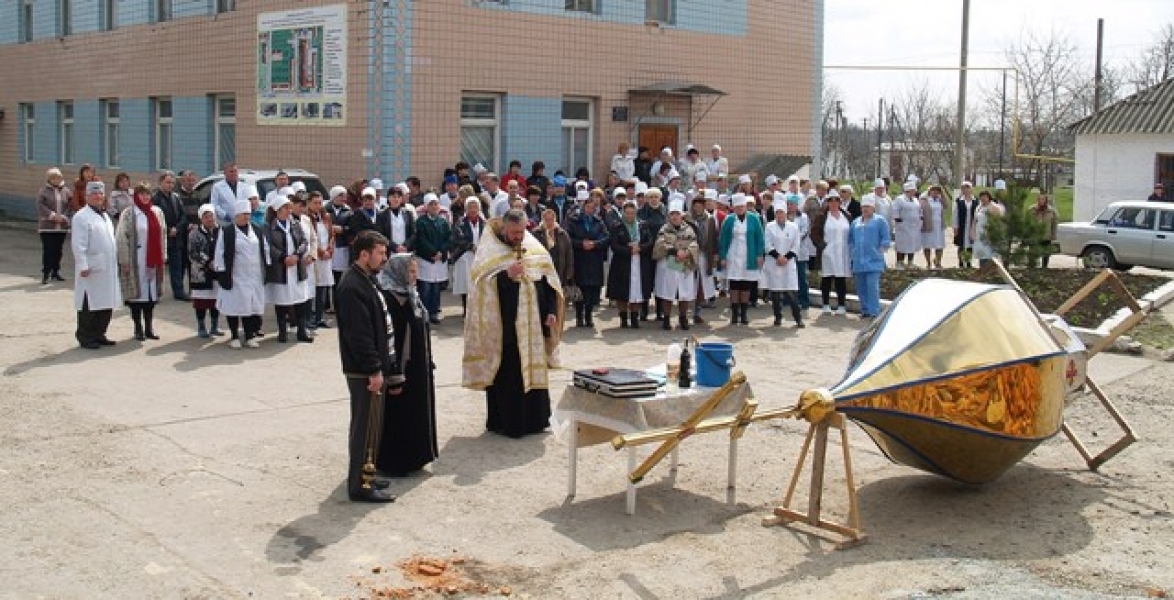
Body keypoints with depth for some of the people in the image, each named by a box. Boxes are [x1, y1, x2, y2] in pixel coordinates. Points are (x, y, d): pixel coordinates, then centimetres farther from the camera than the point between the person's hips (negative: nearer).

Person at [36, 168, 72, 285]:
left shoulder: (66, 192, 9)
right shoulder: (44, 191, 0)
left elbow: (70, 206, 5)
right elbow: (40, 206, -9)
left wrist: (64, 216, -11)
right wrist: (52, 215, -18)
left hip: (62, 226, 3)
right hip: (47, 226, -3)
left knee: (58, 250, 9)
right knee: (48, 250, -7)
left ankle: (55, 272, 21)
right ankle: (46, 274, -4)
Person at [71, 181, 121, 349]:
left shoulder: (105, 216, 18)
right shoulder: (81, 217, -9)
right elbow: (78, 245, -15)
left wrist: (116, 261, 20)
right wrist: (83, 266, -20)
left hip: (108, 269, 8)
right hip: (91, 270, -8)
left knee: (107, 304, 11)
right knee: (89, 305, -2)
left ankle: (99, 334, 21)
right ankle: (85, 337, 6)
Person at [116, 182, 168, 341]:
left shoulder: (158, 212, 10)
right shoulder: (128, 214, -4)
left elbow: (163, 235, 14)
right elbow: (122, 238, -7)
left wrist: (163, 256, 9)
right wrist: (125, 261, -11)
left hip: (153, 261, 4)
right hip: (136, 261, -4)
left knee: (152, 293, 8)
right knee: (137, 293, 0)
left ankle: (149, 327, 16)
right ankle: (138, 328, 9)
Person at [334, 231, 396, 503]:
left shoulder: (365, 280, 13)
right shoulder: (352, 287, -20)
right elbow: (359, 334, -23)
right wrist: (374, 370, -21)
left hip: (373, 367, 10)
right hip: (363, 371, -10)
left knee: (372, 425, 16)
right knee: (365, 426, -3)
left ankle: (365, 476, 27)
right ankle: (360, 485, 4)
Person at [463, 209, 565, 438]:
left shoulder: (536, 250, 8)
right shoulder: (489, 253, -4)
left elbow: (548, 282, 12)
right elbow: (482, 285, -11)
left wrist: (551, 311, 3)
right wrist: (507, 275, -23)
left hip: (533, 324, 4)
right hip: (504, 327, -4)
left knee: (534, 369, 9)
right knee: (506, 375, -3)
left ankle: (534, 418, 20)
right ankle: (504, 420, 6)